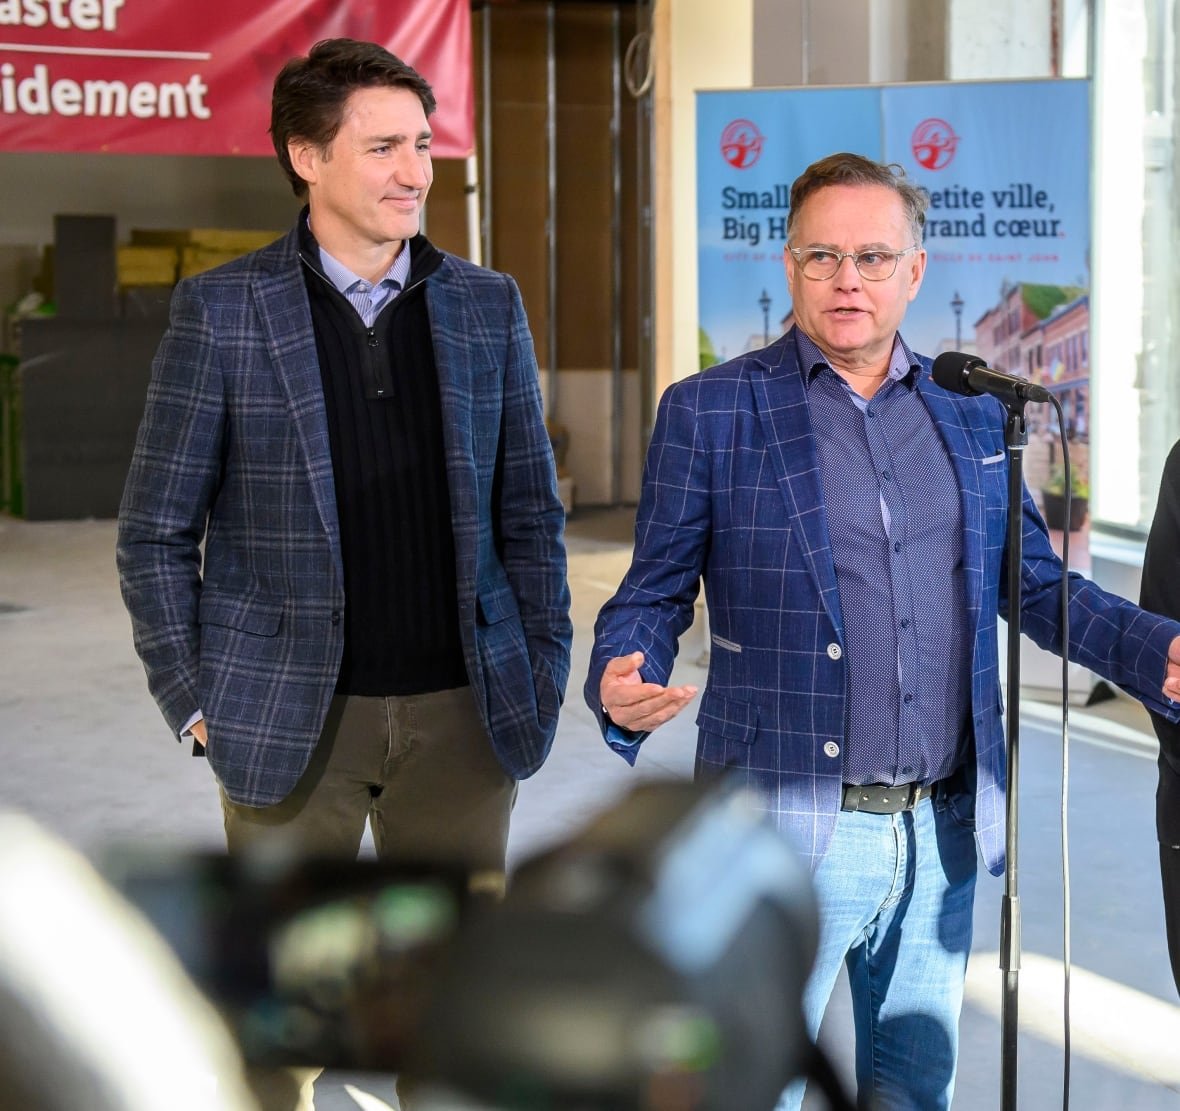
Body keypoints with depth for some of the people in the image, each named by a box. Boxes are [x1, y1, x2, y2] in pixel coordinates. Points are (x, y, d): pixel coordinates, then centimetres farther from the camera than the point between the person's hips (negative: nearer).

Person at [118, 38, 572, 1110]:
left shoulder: (487, 305, 5)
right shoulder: (221, 309, -4)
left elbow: (529, 510, 10)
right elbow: (157, 530, 0)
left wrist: (544, 676, 5)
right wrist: (193, 700, -5)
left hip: (461, 713, 2)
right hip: (289, 717, -2)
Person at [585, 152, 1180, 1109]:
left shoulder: (972, 417, 10)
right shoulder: (709, 412, -2)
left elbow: (1037, 582, 14)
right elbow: (653, 596, 0)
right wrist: (621, 682, -21)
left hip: (942, 836, 4)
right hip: (783, 833, -4)